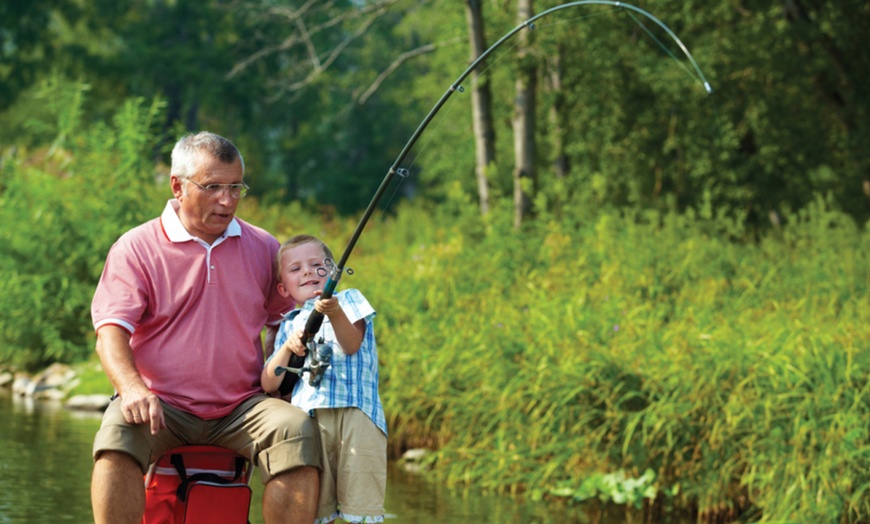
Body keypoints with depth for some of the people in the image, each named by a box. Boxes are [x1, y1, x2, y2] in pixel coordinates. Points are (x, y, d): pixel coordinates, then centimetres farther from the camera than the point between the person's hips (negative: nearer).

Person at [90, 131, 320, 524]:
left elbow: (282, 319, 27)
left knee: (296, 430, -28)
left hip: (241, 409, 2)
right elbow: (111, 331, -6)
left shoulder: (263, 249, 13)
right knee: (118, 433, -34)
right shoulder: (136, 248, 3)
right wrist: (133, 388, -26)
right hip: (162, 406, -2)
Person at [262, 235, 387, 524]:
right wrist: (288, 347, -2)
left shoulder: (348, 299, 17)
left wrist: (335, 313, -23)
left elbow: (351, 345, -4)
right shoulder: (289, 325, 27)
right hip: (308, 418, 4)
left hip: (355, 411, -4)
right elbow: (268, 384, 16)